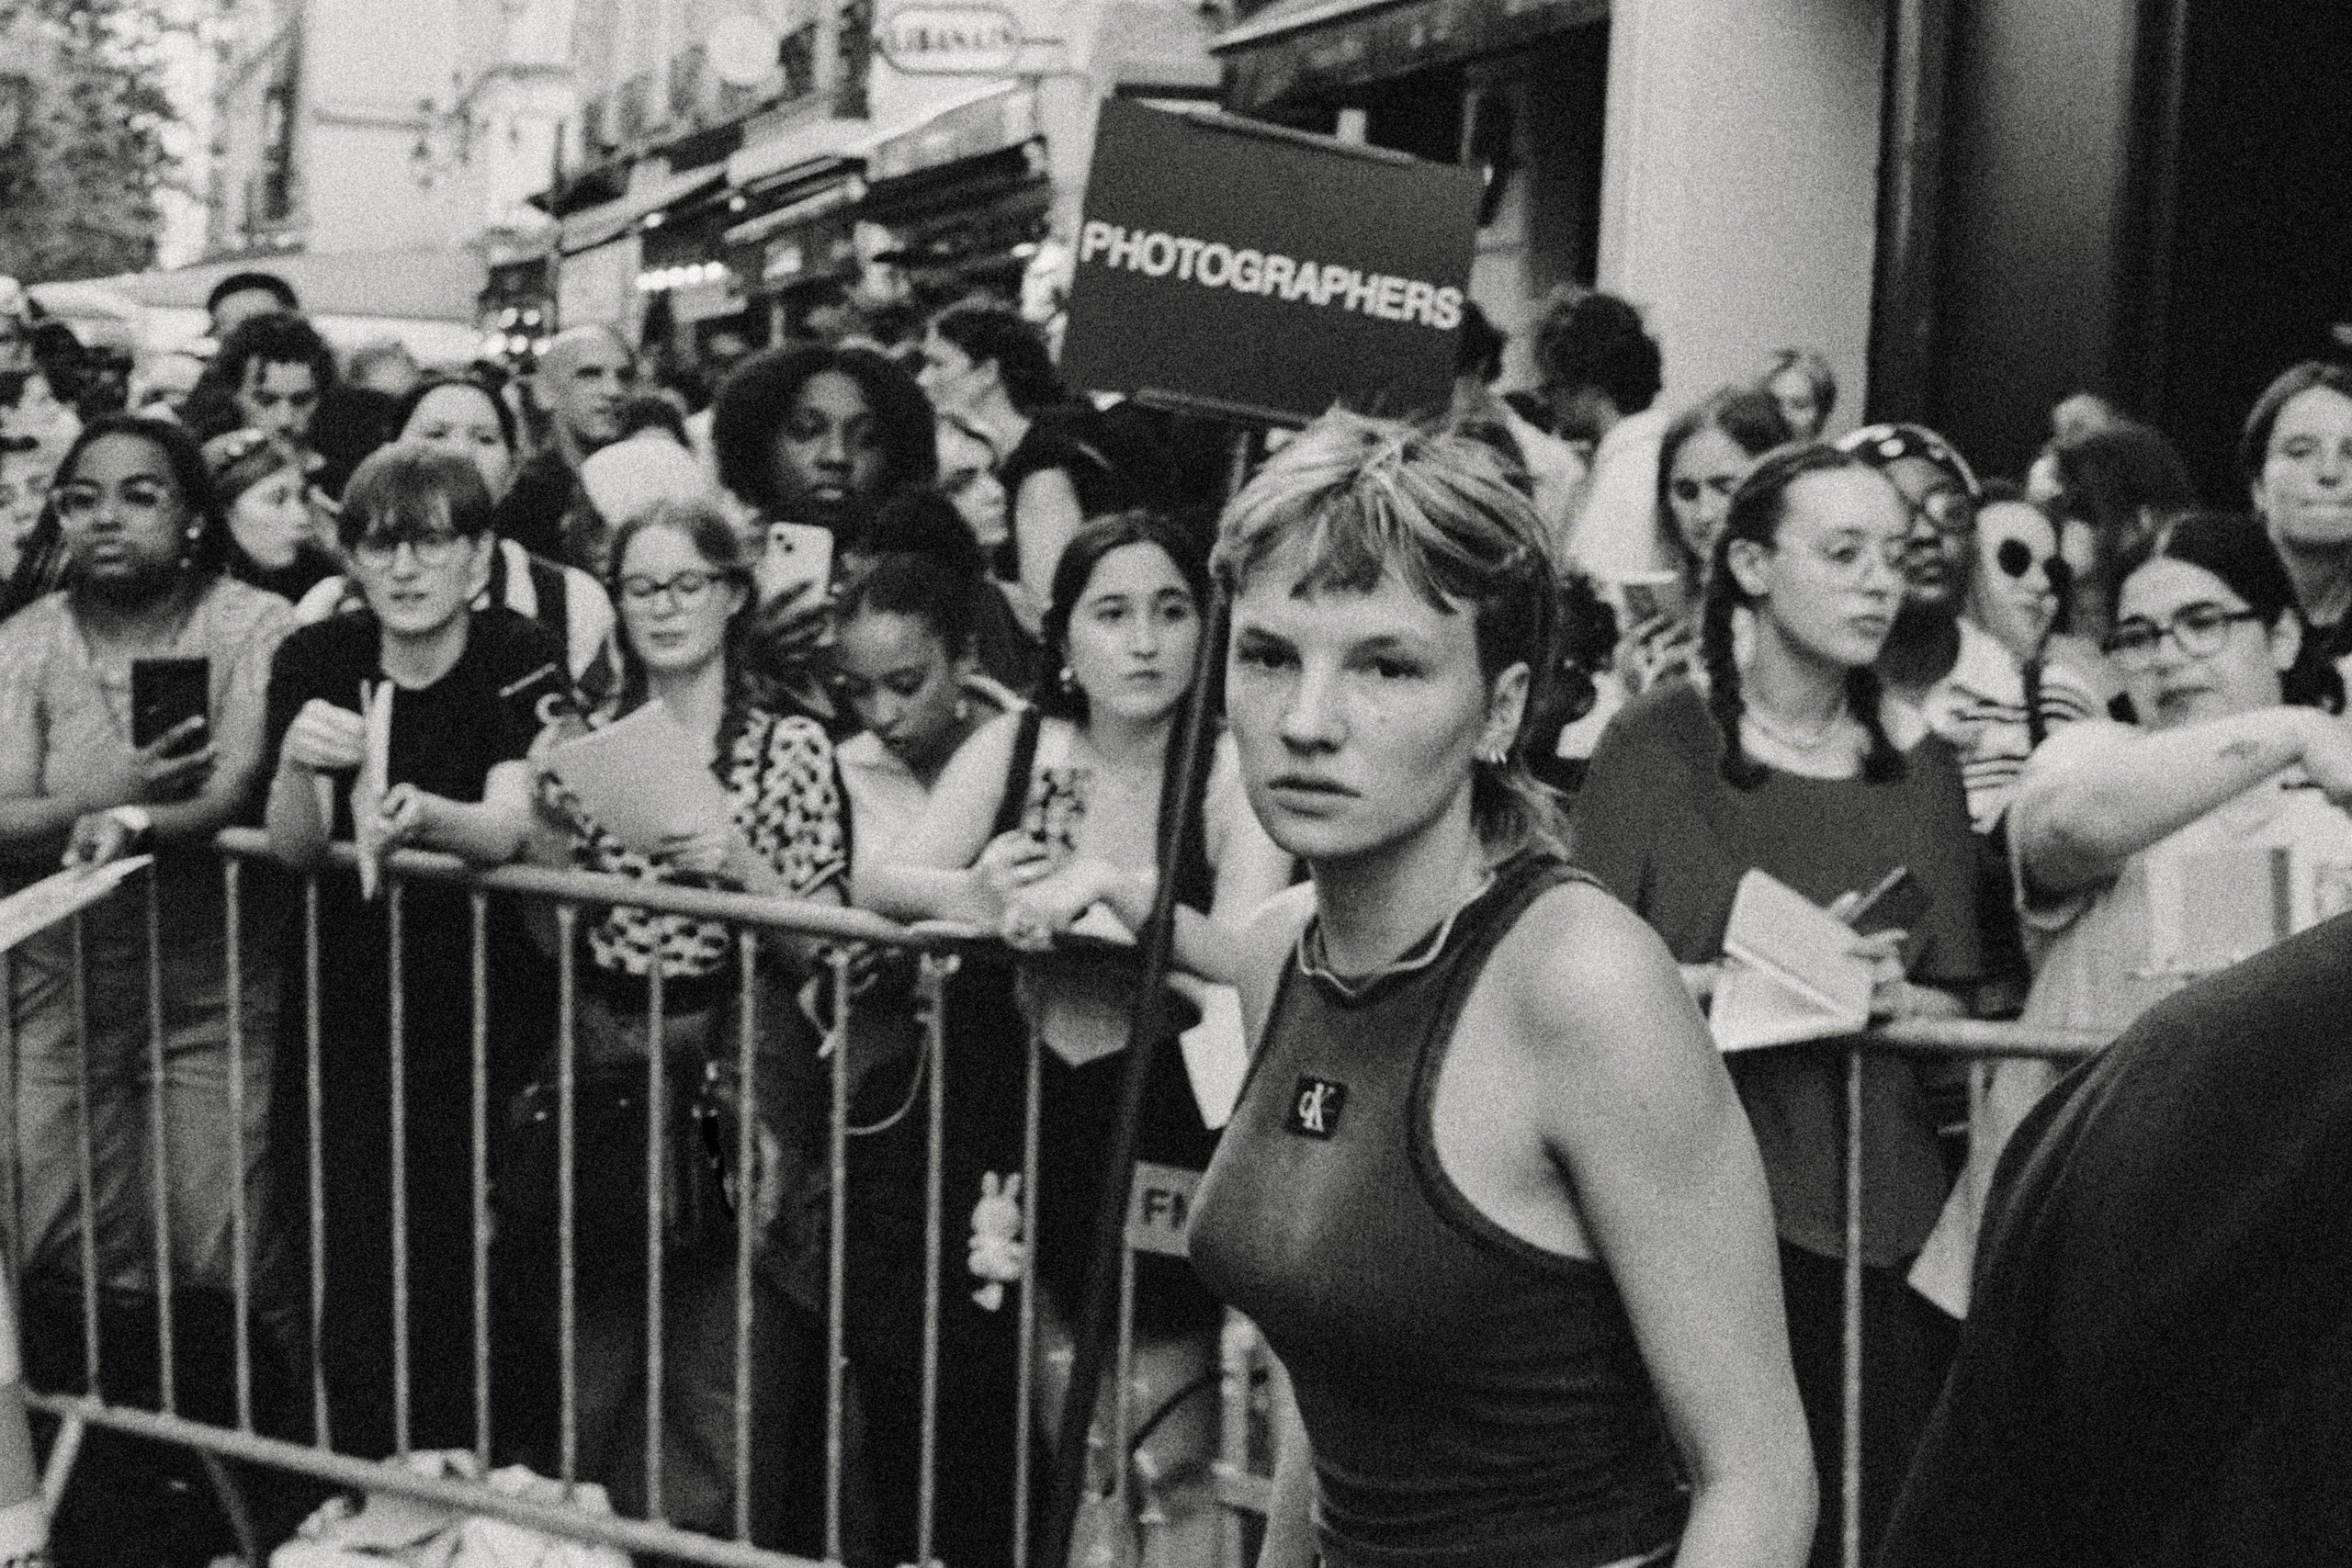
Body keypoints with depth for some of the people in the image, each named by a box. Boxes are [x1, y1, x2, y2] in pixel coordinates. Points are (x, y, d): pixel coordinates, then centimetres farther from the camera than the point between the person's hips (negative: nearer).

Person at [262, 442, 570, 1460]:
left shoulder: (521, 660, -7)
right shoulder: (314, 659, -1)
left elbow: (506, 829, -20)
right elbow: (292, 848, -11)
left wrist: (420, 817, -41)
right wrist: (298, 768, -33)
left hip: (481, 1005, -2)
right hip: (343, 1005, 2)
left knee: (458, 1279, -6)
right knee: (352, 1279, -3)